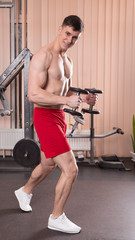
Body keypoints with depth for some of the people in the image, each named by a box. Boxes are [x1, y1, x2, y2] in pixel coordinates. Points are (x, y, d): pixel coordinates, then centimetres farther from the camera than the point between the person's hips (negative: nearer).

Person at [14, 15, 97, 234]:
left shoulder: (67, 60, 13)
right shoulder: (43, 56, -16)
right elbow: (34, 94, -24)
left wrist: (84, 97, 4)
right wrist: (66, 100, -30)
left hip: (59, 116, 10)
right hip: (45, 117, -10)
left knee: (48, 165, 25)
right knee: (70, 169, -11)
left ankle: (24, 192, 53)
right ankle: (56, 218, 10)